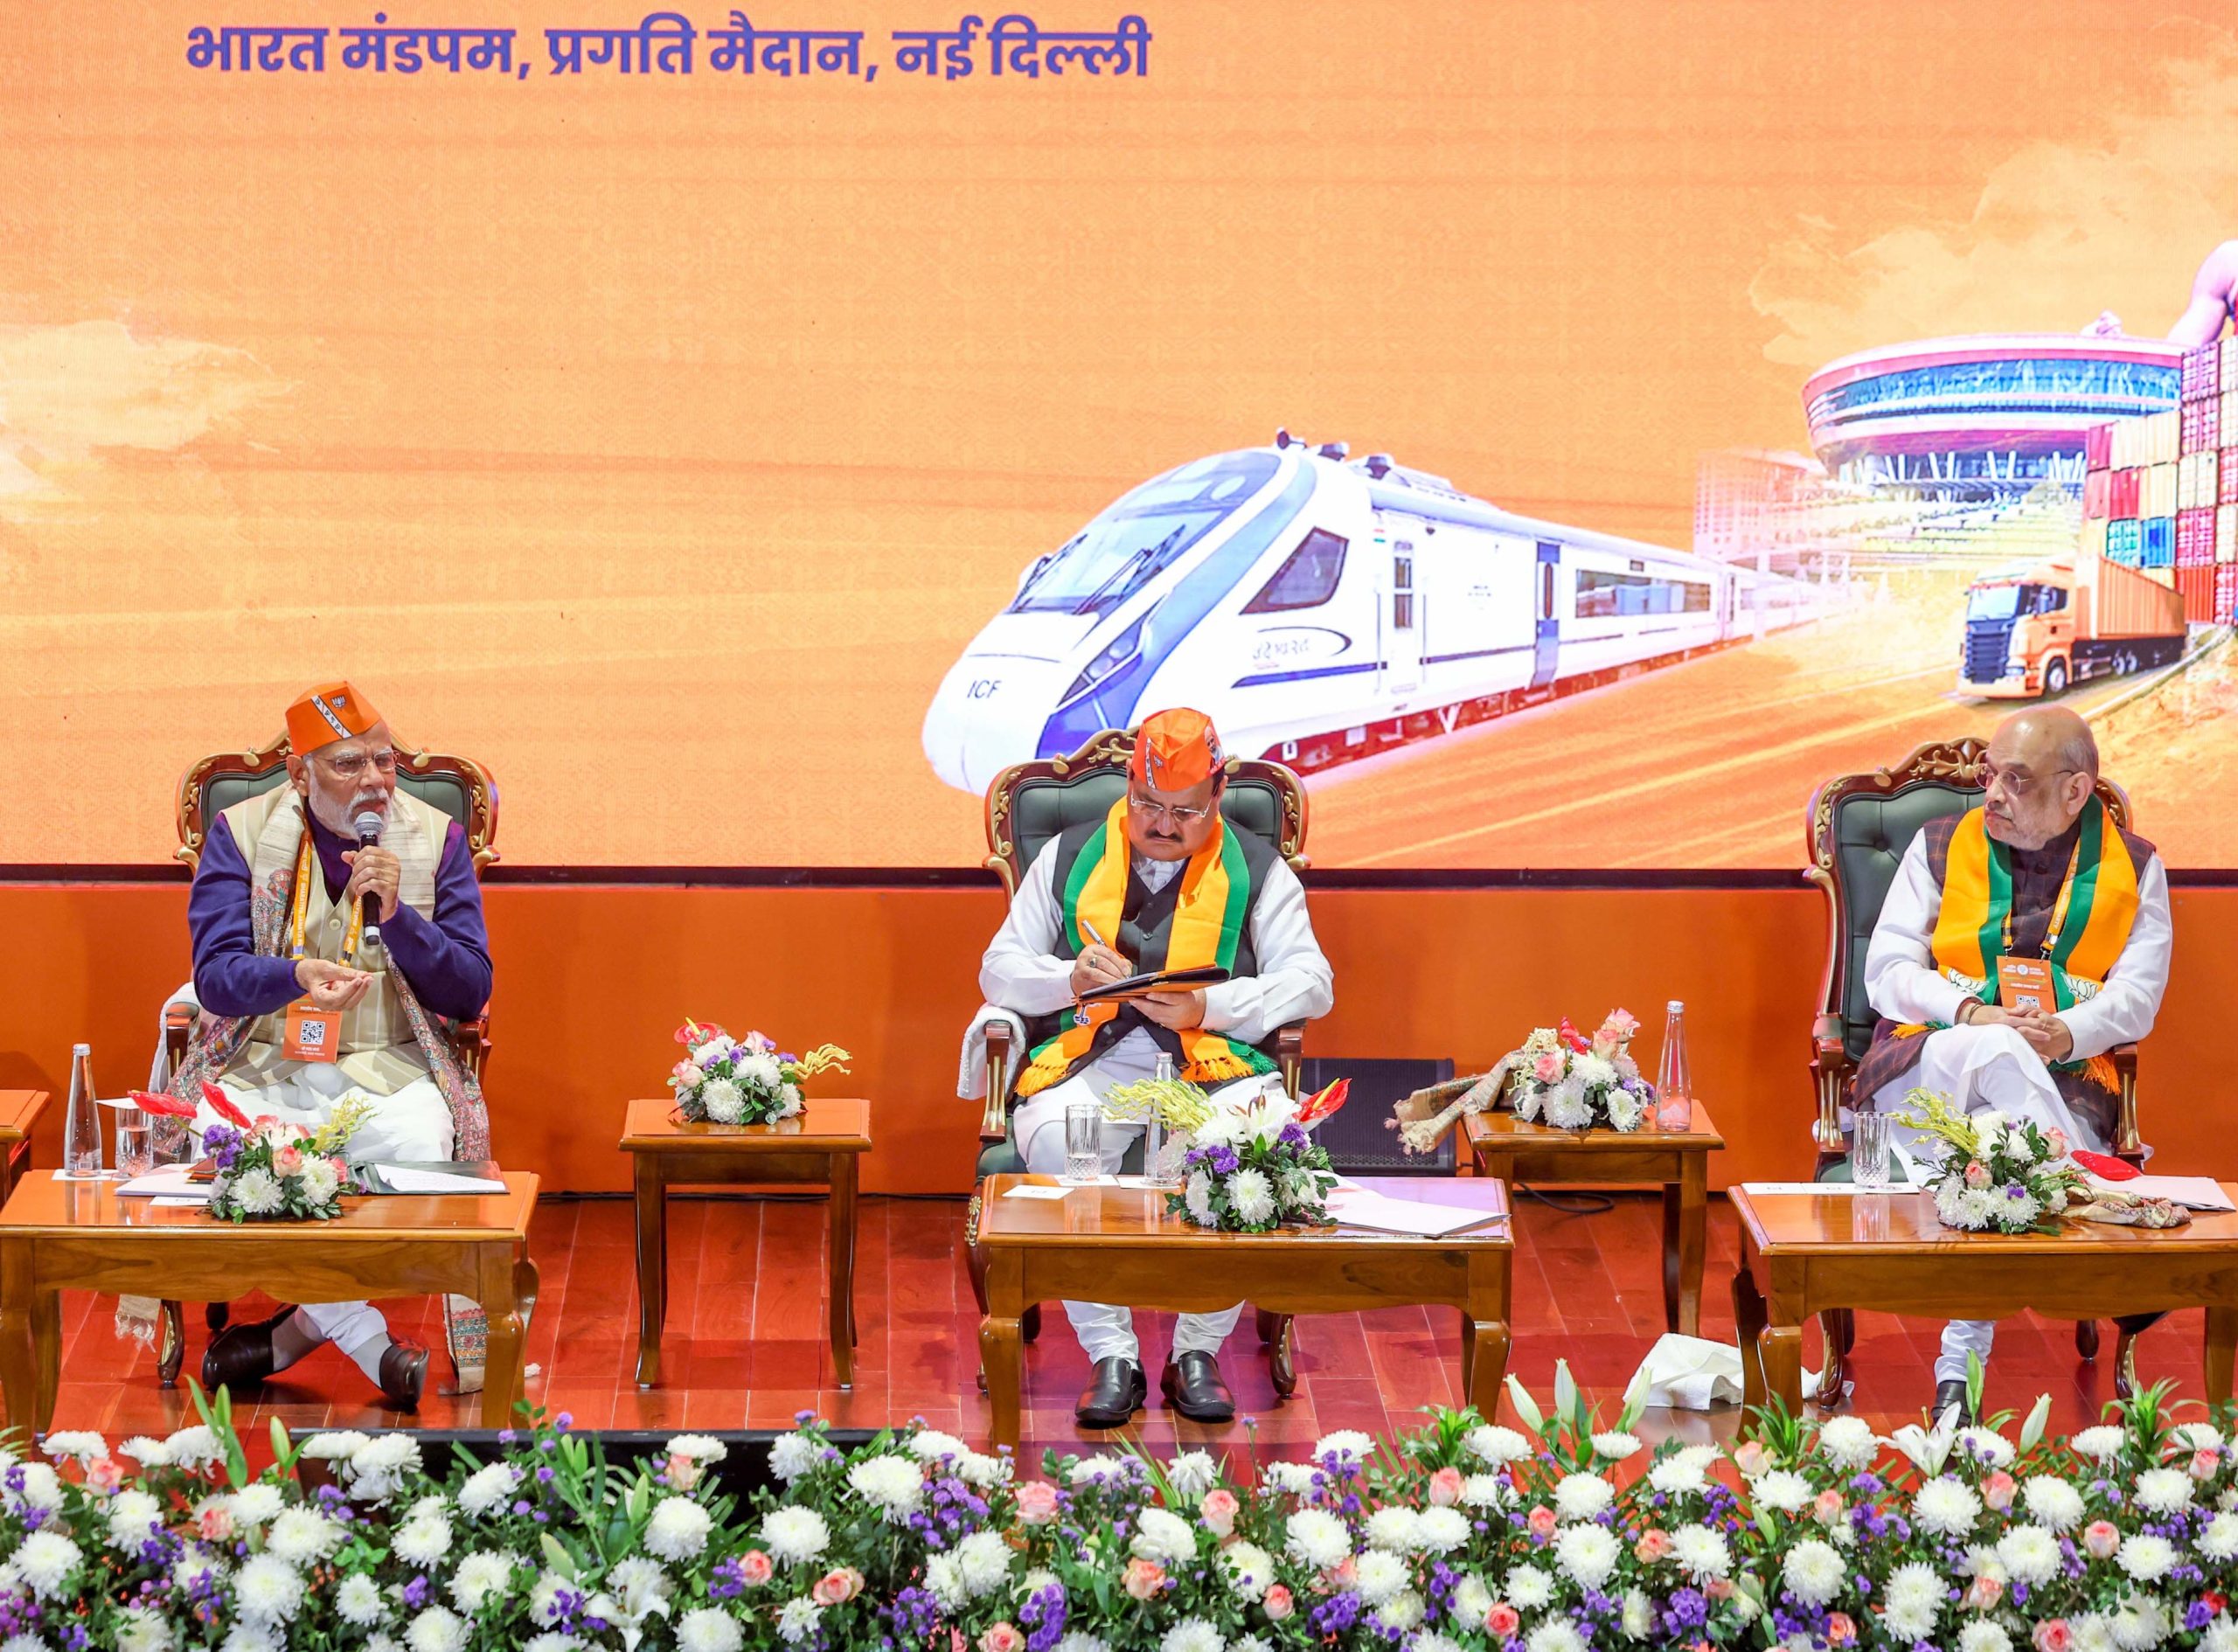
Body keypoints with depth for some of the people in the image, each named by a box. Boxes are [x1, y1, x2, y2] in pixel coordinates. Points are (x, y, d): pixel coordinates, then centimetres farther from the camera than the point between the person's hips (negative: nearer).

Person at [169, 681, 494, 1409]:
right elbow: (216, 977, -6)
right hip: (264, 1064, 0)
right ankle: (365, 1337, -21)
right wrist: (296, 977, -27)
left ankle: (300, 1326, -15)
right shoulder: (241, 833, 3)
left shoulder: (435, 838, 5)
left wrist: (396, 915, -14)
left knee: (419, 1146, -34)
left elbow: (471, 993, 1)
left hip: (388, 1067, 0)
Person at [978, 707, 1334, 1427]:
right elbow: (999, 970, 16)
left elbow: (1310, 983, 6)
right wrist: (1072, 978, -7)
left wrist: (1209, 1007, -11)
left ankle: (1196, 1351, -18)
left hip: (1214, 1064, 0)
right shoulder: (1070, 856, 17)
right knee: (1058, 1141, -35)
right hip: (1091, 1060, 1)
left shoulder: (1256, 869, 14)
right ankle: (1111, 1356, -26)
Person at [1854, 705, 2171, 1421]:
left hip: (2065, 1080, 0)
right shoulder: (1941, 845, 12)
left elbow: (2137, 995, 2)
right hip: (1926, 1068, 0)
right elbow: (1887, 972, 5)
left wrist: (2067, 1033, -19)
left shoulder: (2133, 867, 11)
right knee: (2000, 1052, -37)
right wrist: (1973, 1015, -14)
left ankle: (1960, 1362, -28)